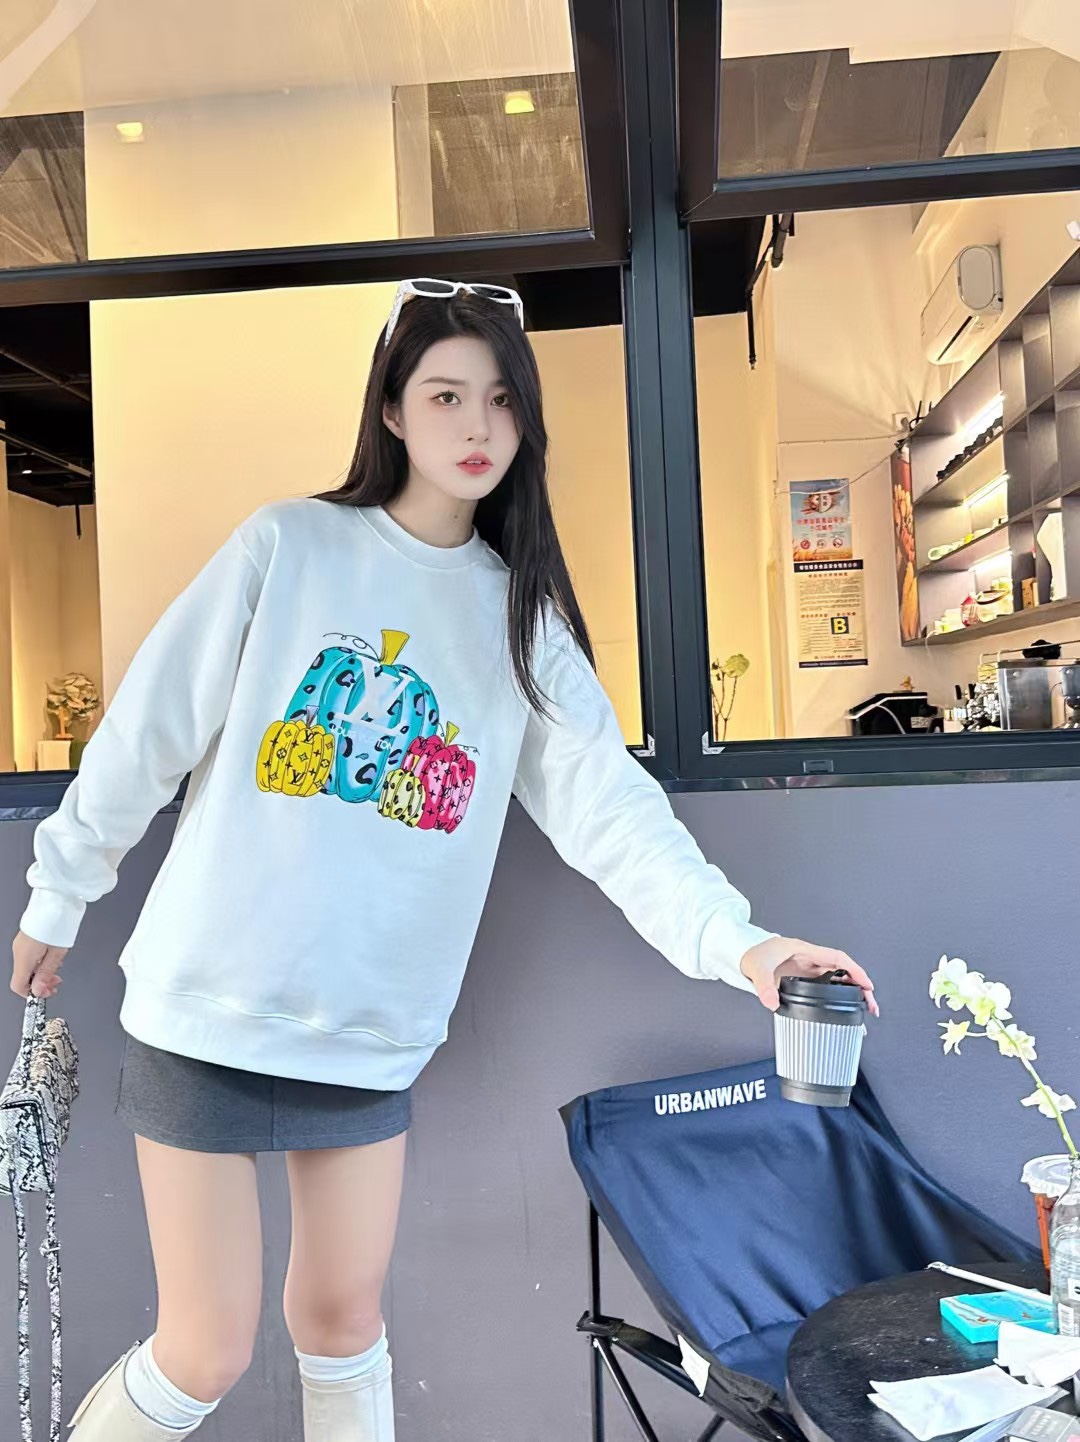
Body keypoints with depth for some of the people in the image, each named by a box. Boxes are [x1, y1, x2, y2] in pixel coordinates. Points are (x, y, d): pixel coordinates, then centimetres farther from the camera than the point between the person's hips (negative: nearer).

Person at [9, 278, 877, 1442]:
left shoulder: (524, 617, 2)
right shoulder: (288, 546, -6)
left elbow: (610, 806, -9)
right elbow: (148, 731, -1)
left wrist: (735, 939, -22)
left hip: (372, 1034, 3)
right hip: (206, 1008, -2)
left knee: (343, 1322, 13)